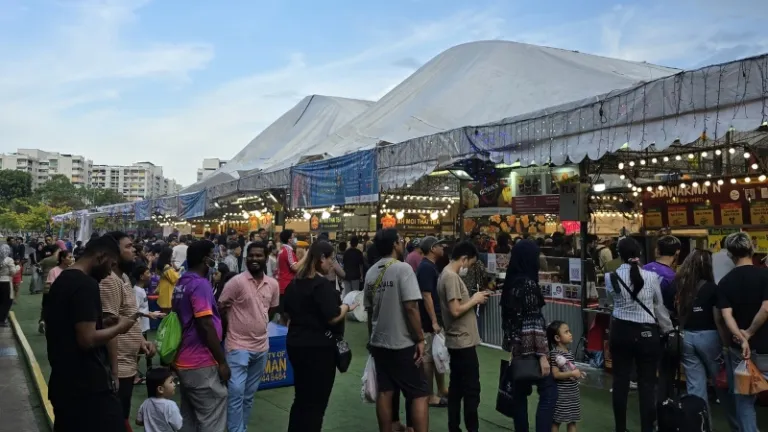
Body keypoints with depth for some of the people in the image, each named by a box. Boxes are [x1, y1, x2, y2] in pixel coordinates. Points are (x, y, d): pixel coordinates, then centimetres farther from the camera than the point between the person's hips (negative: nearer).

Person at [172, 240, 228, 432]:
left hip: (185, 361, 9)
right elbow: (206, 326, -21)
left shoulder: (181, 283, 11)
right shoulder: (200, 284, -17)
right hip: (202, 363, -9)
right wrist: (222, 361, -16)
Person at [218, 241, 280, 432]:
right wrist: (233, 328, -1)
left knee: (249, 394, 16)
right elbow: (220, 310, -8)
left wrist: (258, 326, 10)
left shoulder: (273, 284, 2)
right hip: (238, 345, -5)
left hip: (261, 346, 5)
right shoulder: (236, 282, -14)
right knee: (236, 392, -8)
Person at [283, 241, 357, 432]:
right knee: (316, 401, 5)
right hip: (318, 346, -8)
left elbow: (288, 312, 18)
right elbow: (333, 318, -22)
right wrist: (347, 306, -5)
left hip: (295, 343, 8)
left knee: (301, 397, 20)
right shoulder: (323, 284, -17)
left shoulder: (295, 282, 8)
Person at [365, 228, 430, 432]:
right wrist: (420, 339, -13)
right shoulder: (403, 268, -15)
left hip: (379, 342, 7)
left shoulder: (371, 272, 7)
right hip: (403, 343, -7)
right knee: (420, 394, 1)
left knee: (385, 392, 12)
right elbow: (411, 308, -20)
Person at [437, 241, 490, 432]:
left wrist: (473, 299, 6)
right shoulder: (452, 277, -19)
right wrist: (474, 300, -11)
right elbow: (456, 311, -24)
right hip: (463, 341, -10)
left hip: (457, 341, 10)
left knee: (457, 387, 13)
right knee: (471, 388, -2)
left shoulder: (447, 274, 13)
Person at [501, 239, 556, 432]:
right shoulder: (528, 283, -17)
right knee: (549, 392, -2)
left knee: (520, 391, 13)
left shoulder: (511, 282, 7)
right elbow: (534, 324, -20)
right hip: (529, 348, -8)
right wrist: (542, 355, -18)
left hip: (516, 346, 8)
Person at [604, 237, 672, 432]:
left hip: (621, 331, 2)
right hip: (646, 332, -1)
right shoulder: (651, 277, -9)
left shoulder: (611, 277, -7)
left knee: (620, 380, 11)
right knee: (647, 383, 6)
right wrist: (668, 330, 17)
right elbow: (660, 307, 3)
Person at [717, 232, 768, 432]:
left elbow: (727, 315, -12)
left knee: (743, 398, 10)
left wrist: (741, 339, -16)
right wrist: (749, 333, -8)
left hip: (738, 348, 2)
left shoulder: (725, 282, -1)